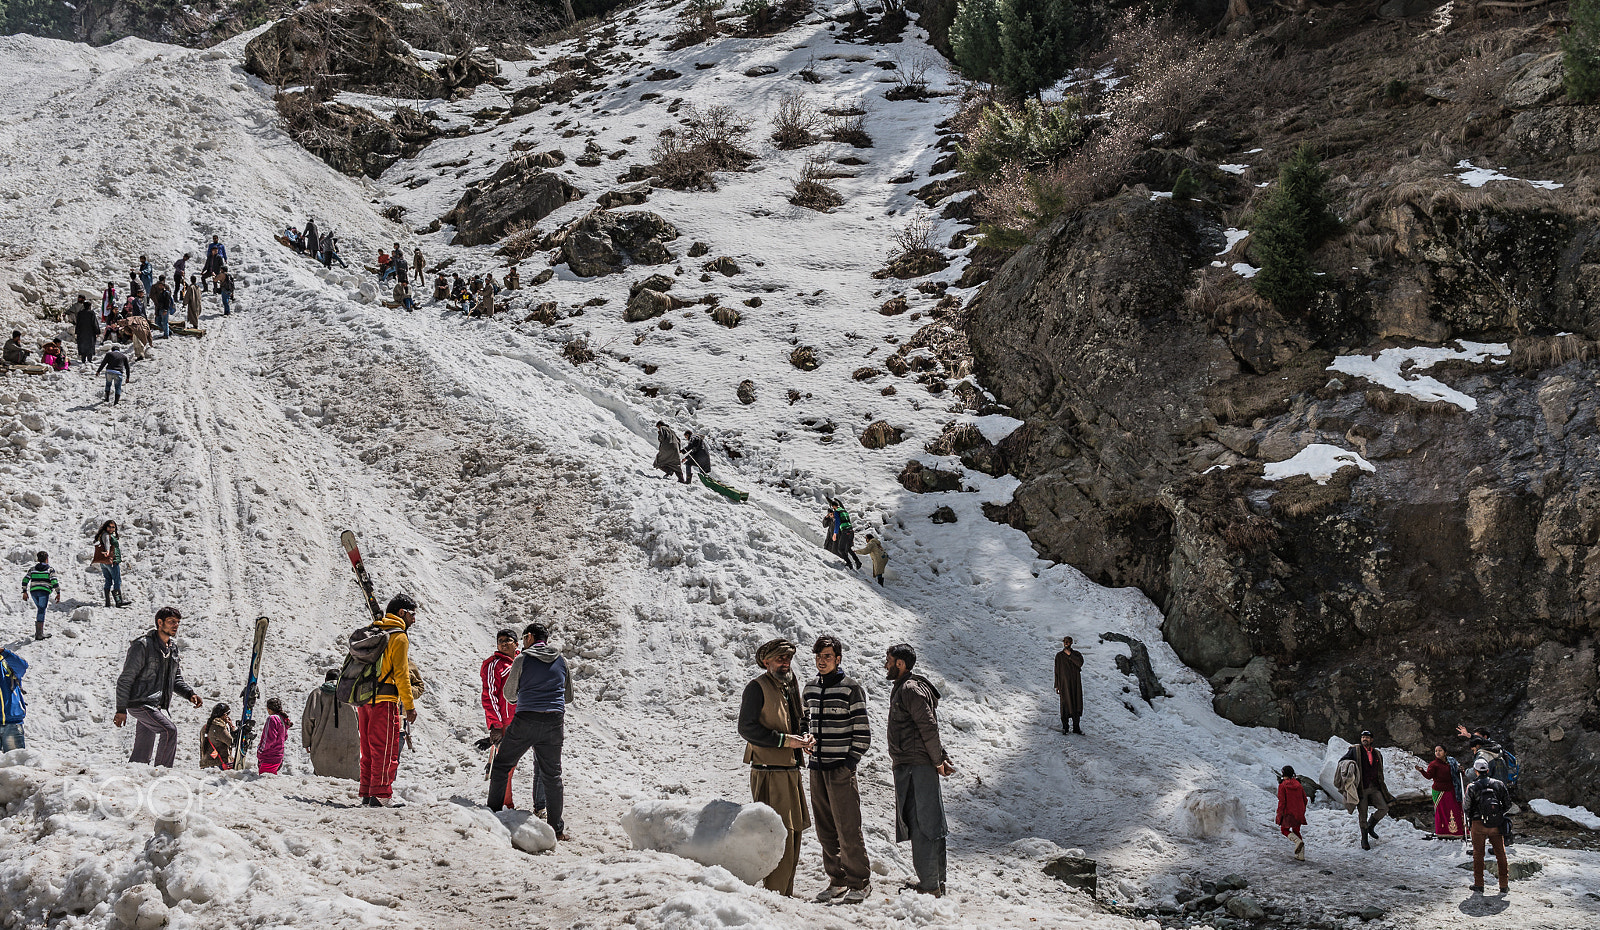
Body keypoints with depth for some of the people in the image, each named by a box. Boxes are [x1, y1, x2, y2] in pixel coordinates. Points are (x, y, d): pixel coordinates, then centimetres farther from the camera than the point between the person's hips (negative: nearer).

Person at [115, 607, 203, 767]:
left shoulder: (172, 650, 14)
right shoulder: (143, 646, -11)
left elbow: (176, 680, 21)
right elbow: (125, 680, -11)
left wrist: (190, 694, 1)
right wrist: (121, 710, -14)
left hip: (156, 705, 8)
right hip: (140, 703, -8)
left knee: (142, 756, 8)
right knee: (170, 730, -20)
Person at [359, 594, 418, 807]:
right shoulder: (399, 637, -7)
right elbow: (401, 675, -12)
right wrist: (409, 706, -8)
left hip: (363, 699, 8)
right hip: (384, 701, -8)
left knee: (369, 750, 12)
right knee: (385, 749, -5)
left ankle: (366, 794, 12)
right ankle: (381, 795, -7)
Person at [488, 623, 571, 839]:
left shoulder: (522, 659, -2)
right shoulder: (561, 661, 8)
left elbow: (508, 694, 9)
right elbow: (569, 697, 18)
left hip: (525, 720, -3)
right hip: (554, 721, 3)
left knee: (502, 765, 12)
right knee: (552, 775, 8)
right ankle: (557, 827, 6)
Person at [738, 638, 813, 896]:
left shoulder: (790, 686, 16)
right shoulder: (757, 687, -8)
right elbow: (747, 728, -14)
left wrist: (806, 736, 3)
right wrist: (785, 740, -17)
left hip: (790, 770, 8)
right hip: (769, 771, -8)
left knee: (793, 832, 12)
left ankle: (786, 894, 21)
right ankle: (774, 894, -5)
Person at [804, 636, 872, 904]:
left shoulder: (851, 688, -6)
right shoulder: (810, 688, 12)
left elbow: (863, 730, -7)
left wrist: (850, 761, -11)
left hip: (841, 768, -6)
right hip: (817, 767, 6)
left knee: (848, 830, -7)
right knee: (825, 831, 9)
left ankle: (859, 884, 1)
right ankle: (838, 881, 18)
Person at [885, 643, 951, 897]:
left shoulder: (911, 689, -12)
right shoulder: (902, 689, 20)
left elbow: (929, 727, -18)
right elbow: (929, 728, 22)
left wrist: (937, 761, -12)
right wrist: (942, 758, 14)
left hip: (916, 768, -11)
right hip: (909, 767, 11)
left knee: (921, 827, -9)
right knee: (922, 825, 13)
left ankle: (931, 887, -7)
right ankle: (934, 882, 19)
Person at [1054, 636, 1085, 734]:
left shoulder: (1077, 654, 9)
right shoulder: (1059, 656, 6)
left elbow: (1080, 663, -12)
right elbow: (1057, 671, 5)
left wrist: (1070, 654, -14)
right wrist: (1057, 686, 1)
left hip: (1075, 683, 2)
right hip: (1064, 683, -2)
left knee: (1076, 704, 0)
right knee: (1065, 704, -5)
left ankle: (1076, 727, 6)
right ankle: (1065, 727, 1)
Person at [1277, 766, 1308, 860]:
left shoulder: (1282, 786, -10)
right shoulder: (1298, 785, 6)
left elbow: (1282, 801, -15)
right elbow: (1304, 800, 11)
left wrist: (1279, 814, -9)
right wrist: (1302, 812, 23)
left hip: (1288, 813, -5)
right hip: (1299, 813, 5)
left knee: (1284, 830, 13)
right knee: (1296, 831, 16)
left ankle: (1298, 841, -15)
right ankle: (1301, 855, 9)